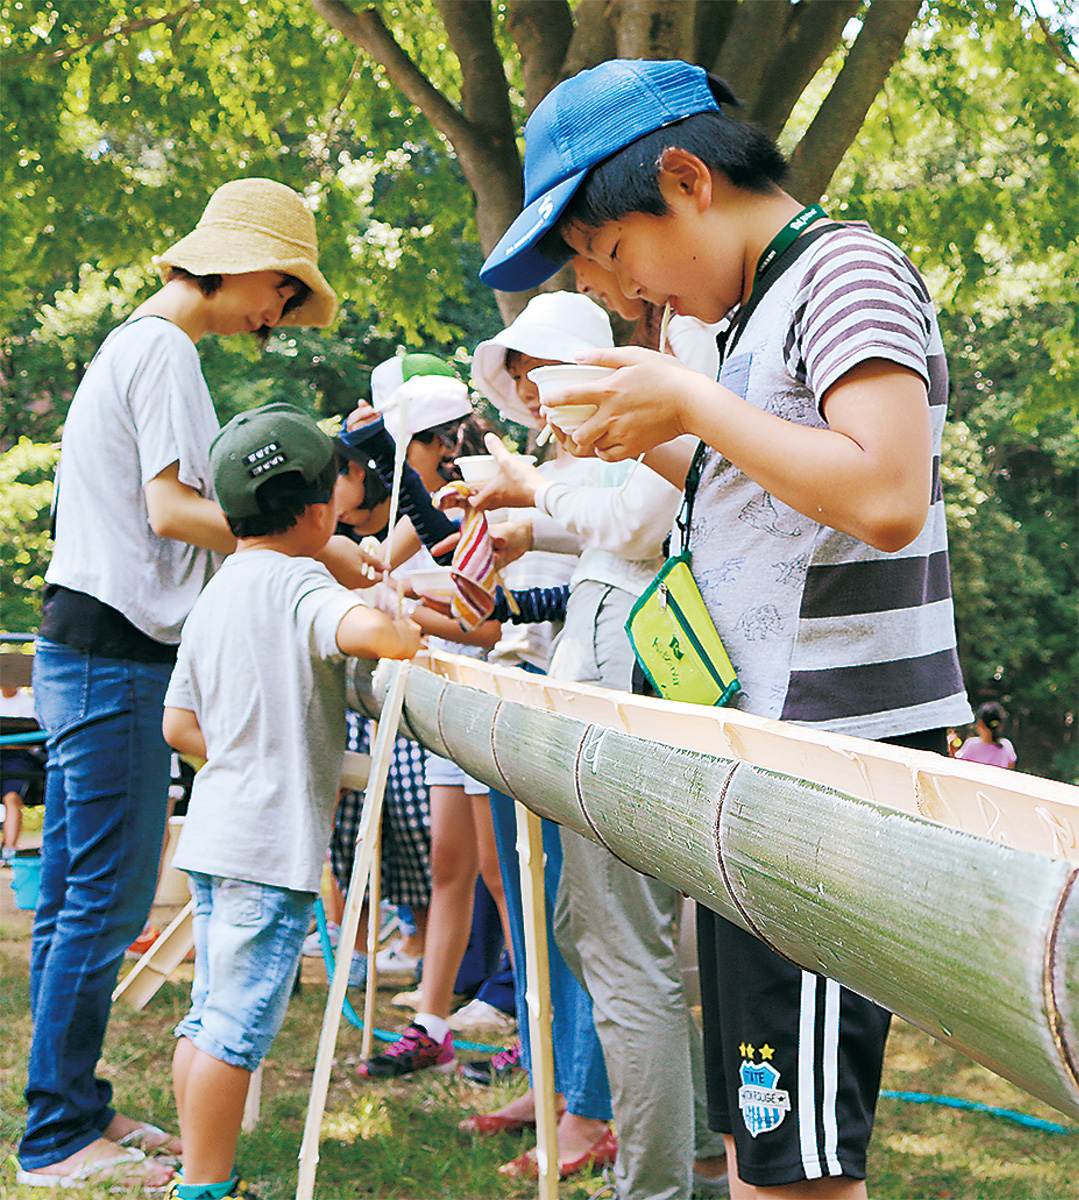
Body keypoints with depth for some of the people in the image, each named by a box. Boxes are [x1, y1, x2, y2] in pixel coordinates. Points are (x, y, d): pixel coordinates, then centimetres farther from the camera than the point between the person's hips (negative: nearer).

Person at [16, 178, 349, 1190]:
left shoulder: (130, 346, 22)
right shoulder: (163, 349, -9)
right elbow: (170, 510, -17)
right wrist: (315, 544, -16)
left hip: (83, 652, 11)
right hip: (114, 654, -11)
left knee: (73, 901, 12)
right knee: (106, 901, -6)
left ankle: (72, 1111, 19)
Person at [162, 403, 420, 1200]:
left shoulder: (215, 595, 14)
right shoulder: (297, 581, -11)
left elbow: (179, 724, 16)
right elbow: (363, 628, -34)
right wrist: (424, 640, -16)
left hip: (214, 836, 9)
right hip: (273, 843, -9)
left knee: (210, 1015, 15)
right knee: (239, 1025, -2)